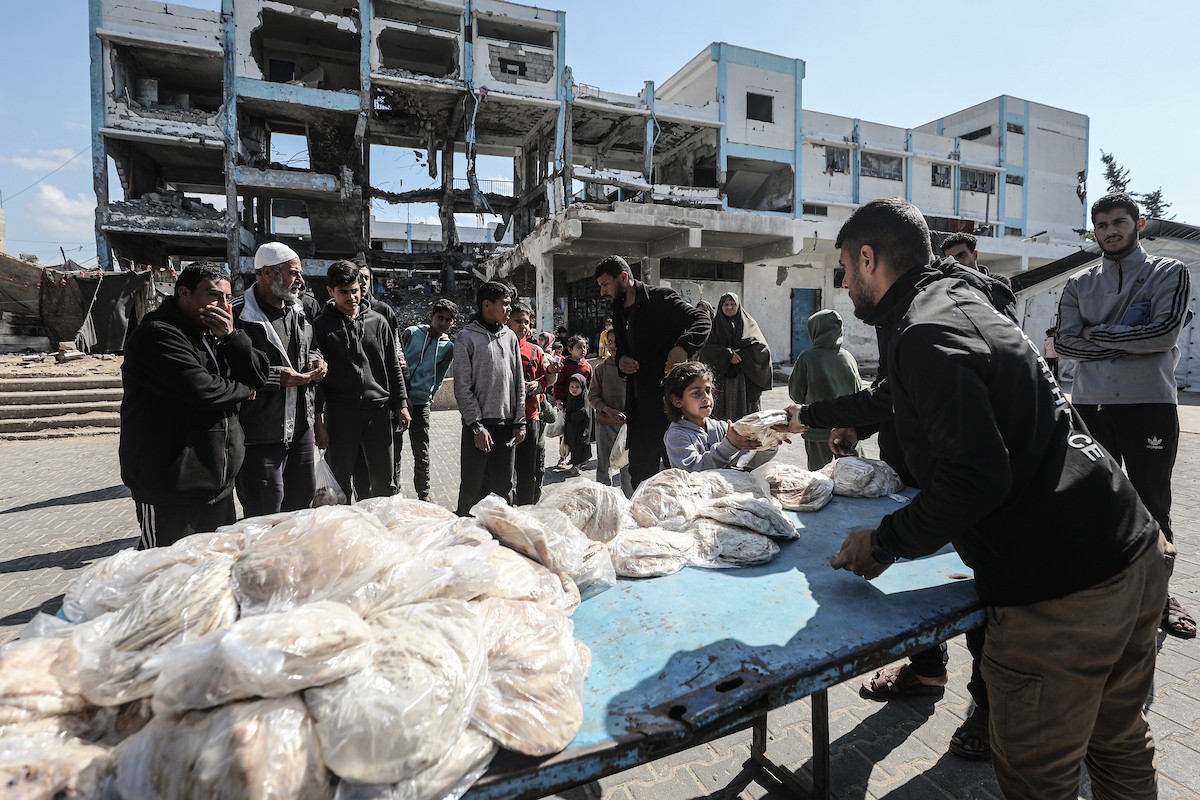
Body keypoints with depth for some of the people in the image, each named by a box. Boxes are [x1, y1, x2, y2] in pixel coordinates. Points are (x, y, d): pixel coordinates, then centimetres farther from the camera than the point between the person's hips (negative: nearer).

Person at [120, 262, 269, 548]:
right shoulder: (158, 335, -13)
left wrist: (230, 337, -10)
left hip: (217, 479, 8)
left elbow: (259, 376, 4)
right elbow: (202, 390, -24)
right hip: (171, 486, -7)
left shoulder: (214, 333, 13)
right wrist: (243, 389, -4)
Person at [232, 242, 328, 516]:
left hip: (300, 428, 8)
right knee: (264, 521, 4)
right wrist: (278, 377, -23)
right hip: (260, 436, -8)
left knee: (302, 500, 20)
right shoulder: (240, 315, -16)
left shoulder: (297, 310, 12)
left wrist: (315, 359, 5)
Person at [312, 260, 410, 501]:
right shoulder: (322, 327, 1)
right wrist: (318, 422, -6)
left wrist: (402, 404, 6)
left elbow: (393, 367, 12)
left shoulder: (378, 321, 9)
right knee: (339, 485, 8)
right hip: (339, 414, -2)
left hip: (378, 410, 2)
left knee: (385, 483, 7)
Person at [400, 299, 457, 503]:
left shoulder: (448, 347, 4)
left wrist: (427, 399, 1)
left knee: (422, 454, 5)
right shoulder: (411, 333, 0)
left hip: (421, 403, 1)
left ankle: (424, 494, 20)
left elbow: (438, 378, 10)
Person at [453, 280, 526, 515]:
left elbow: (519, 382, 11)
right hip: (479, 423, -4)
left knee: (504, 485, 10)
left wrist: (520, 422, 5)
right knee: (473, 486, 2)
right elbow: (462, 387, -8)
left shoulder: (510, 336, 10)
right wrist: (477, 426, -13)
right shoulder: (467, 337, -5)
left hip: (507, 424, 5)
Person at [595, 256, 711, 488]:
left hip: (667, 397, -8)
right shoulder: (619, 313, 17)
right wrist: (620, 361, 2)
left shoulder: (660, 299, -7)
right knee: (640, 469, 14)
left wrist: (683, 347, -31)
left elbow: (702, 321, -13)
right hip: (638, 402, 8)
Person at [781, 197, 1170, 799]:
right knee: (1119, 742, 27)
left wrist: (884, 543, -11)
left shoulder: (923, 335, -18)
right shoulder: (961, 299, 13)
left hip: (1059, 594, -10)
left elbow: (976, 476, -24)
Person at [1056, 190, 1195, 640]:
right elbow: (1065, 341, -1)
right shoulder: (1079, 284, 12)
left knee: (1152, 507, 5)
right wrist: (1129, 343, -8)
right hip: (1090, 405, 3)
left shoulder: (1168, 273, 5)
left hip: (1149, 405, -2)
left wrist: (1097, 334, -6)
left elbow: (1165, 333, -11)